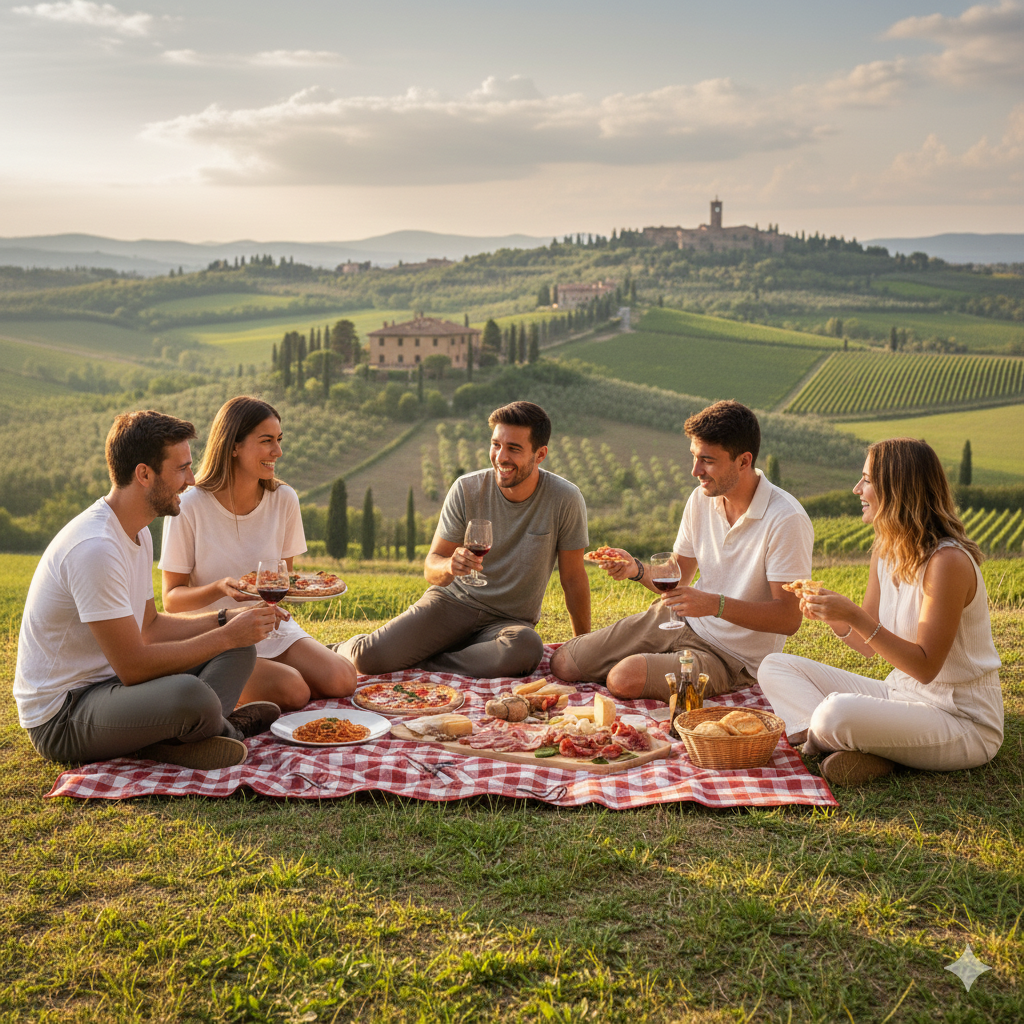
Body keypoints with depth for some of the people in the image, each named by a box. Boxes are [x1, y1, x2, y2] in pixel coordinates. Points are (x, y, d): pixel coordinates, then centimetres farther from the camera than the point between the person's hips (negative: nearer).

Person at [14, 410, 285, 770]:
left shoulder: (137, 533, 8)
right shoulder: (94, 548, -25)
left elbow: (149, 626, 16)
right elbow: (132, 666, -26)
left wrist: (227, 620, 2)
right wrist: (226, 635, -18)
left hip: (109, 683, 10)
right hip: (61, 718, -10)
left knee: (240, 650, 7)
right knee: (189, 693, -36)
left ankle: (173, 738, -13)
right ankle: (221, 726, -3)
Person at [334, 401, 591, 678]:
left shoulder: (565, 500, -13)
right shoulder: (466, 489, -8)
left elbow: (573, 579, -3)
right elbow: (431, 569, -5)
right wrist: (449, 567, -29)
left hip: (509, 621, 0)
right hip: (452, 601, 0)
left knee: (527, 649, -38)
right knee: (369, 658, -22)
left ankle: (423, 662, -14)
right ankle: (346, 649, 18)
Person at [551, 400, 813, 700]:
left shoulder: (786, 520, -23)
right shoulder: (701, 498, 0)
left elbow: (789, 619, -24)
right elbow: (677, 578, 9)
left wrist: (714, 604, -34)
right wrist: (637, 570, -12)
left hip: (729, 656, -6)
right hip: (679, 619, 7)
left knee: (624, 679, -30)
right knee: (563, 664, 0)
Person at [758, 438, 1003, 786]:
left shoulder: (948, 561, -22)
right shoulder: (885, 550, 5)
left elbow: (925, 667, -22)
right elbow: (868, 645, 9)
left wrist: (854, 617, -30)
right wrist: (833, 616, -11)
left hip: (961, 718, -9)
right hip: (899, 693, 9)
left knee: (836, 713, -36)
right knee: (775, 667, 3)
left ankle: (818, 735, -2)